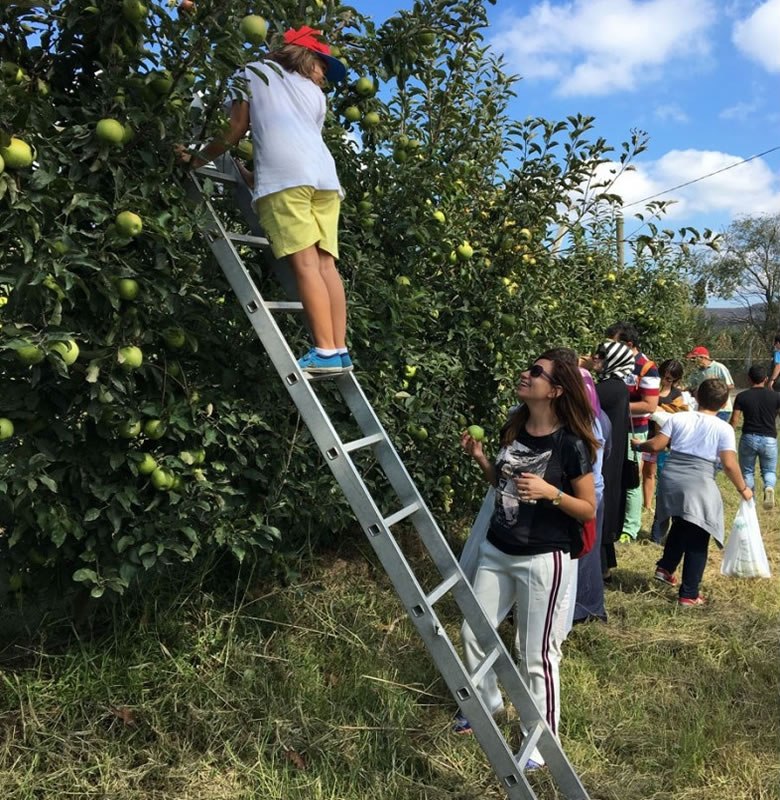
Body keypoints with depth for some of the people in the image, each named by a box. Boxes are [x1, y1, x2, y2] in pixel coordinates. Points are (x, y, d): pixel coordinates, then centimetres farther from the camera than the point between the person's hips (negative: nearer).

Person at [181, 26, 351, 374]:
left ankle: (325, 352, -19)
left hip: (284, 175, -4)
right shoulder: (315, 94, 32)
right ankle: (339, 350, -6)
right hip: (324, 175, 4)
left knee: (305, 265, -13)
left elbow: (234, 131, 17)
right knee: (326, 264, -1)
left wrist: (198, 159, 28)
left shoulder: (253, 72, 25)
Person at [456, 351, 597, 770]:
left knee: (535, 654, 6)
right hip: (496, 550, 7)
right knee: (473, 632, 16)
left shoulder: (571, 444, -16)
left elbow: (588, 510, -10)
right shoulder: (513, 429, 1)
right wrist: (479, 457, -2)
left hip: (542, 559, -7)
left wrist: (550, 493, -26)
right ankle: (487, 703, 42)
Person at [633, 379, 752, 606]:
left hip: (671, 480, 4)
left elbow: (655, 446, 2)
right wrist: (743, 489, 8)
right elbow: (729, 465, -6)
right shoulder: (724, 428, 0)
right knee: (697, 541, 8)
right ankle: (689, 595, 13)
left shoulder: (678, 418, 6)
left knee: (680, 526, 30)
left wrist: (639, 445, 22)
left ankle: (665, 568, 33)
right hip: (698, 487, -4)